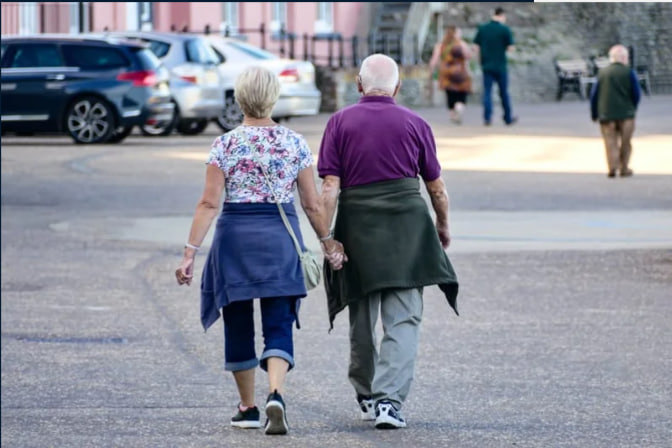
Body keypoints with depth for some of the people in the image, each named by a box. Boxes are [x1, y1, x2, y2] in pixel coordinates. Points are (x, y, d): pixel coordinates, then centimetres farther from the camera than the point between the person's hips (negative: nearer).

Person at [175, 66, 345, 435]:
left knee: (238, 325, 13)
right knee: (278, 325, 1)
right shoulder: (295, 143, 1)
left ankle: (248, 408, 20)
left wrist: (190, 251, -8)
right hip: (280, 238, 1)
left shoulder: (226, 144, -4)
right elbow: (312, 204, 3)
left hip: (235, 237, -1)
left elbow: (209, 203, -9)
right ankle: (275, 394, -23)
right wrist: (327, 241, 16)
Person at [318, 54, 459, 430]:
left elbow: (330, 188, -5)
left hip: (356, 227, 1)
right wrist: (443, 226, 27)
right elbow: (437, 187, 11)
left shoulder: (340, 123, 3)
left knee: (362, 319, 15)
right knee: (403, 320, -2)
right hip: (407, 227, -1)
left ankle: (366, 397, 31)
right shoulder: (415, 124, 4)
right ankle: (389, 400, -15)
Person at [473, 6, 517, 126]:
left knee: (487, 92, 2)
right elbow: (511, 48, -9)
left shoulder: (482, 28, 3)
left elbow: (476, 47, 2)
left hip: (486, 65, 2)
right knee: (504, 92, 9)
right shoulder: (505, 29, -8)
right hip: (500, 66, -2)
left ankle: (487, 117, -11)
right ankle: (508, 118, 18)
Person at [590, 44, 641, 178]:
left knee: (610, 141, 1)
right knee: (625, 142, 11)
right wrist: (633, 108, 16)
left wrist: (594, 114, 14)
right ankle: (624, 168, 15)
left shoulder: (602, 73, 5)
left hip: (606, 114, 1)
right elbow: (636, 93, -2)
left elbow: (594, 94, 5)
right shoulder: (629, 72, -2)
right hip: (626, 114, -1)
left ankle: (612, 166, -18)